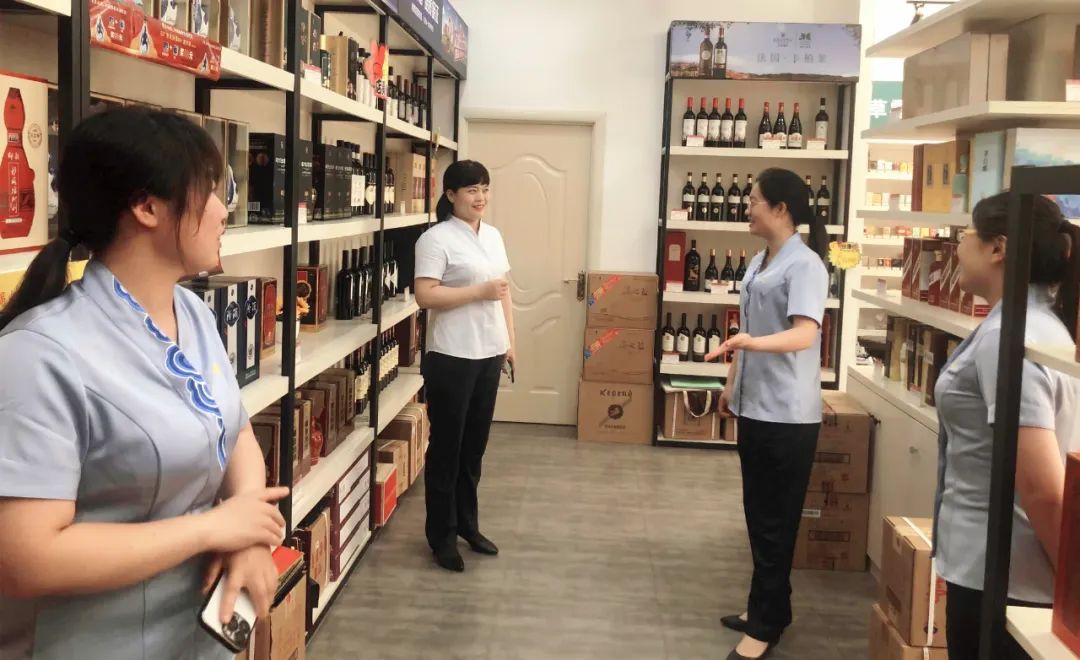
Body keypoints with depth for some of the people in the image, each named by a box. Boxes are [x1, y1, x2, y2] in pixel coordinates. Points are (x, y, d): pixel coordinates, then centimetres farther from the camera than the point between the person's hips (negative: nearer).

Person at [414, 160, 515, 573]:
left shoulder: (493, 235, 12)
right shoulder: (437, 238, -11)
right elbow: (425, 295, -20)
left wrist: (509, 340, 14)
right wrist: (479, 292, -21)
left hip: (488, 354, 7)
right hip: (452, 358, -7)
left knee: (474, 445, 16)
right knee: (447, 447, 3)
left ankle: (467, 524, 30)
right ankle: (442, 536, 15)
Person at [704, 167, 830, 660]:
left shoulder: (804, 264, -16)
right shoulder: (758, 261, 11)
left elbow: (805, 334, -29)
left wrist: (754, 342, -45)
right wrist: (732, 384, 21)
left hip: (787, 414, -9)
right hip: (754, 405, 9)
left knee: (775, 522, 1)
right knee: (758, 516, 17)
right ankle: (766, 609, 30)